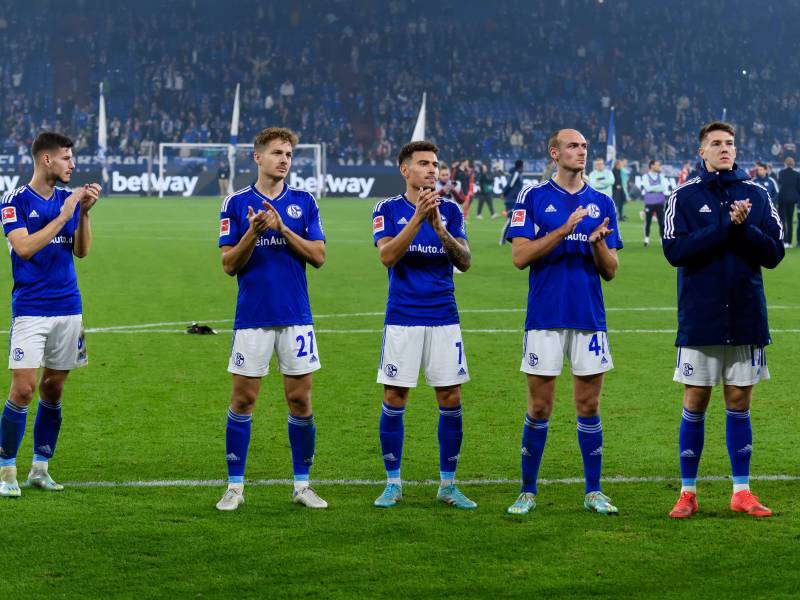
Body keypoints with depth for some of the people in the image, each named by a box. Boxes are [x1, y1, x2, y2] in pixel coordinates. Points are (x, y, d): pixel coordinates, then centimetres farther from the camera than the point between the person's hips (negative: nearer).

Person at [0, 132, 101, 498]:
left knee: (53, 389, 8)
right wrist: (63, 215, -18)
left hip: (68, 308, 5)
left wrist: (84, 212, -6)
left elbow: (81, 251, 7)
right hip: (30, 309, -5)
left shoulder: (68, 199, 9)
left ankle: (40, 468, 17)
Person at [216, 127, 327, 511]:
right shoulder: (236, 203, 1)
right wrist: (253, 233, -19)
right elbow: (229, 264, -3)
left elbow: (318, 256, -2)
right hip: (252, 317, -1)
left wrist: (282, 228, -13)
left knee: (300, 399, 3)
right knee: (243, 399, 1)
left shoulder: (304, 202, 5)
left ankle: (302, 485, 13)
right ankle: (235, 485, 9)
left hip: (296, 317, 1)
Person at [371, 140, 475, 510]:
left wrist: (439, 228, -18)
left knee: (451, 401, 1)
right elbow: (387, 255, -15)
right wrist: (418, 217, -23)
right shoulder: (388, 209, 1)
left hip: (444, 319, 2)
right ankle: (393, 483, 12)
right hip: (402, 319, -2)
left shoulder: (450, 210, 7)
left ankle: (448, 484, 11)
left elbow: (464, 261, -3)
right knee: (394, 401, 0)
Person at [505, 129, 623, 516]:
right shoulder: (533, 197, 0)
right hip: (544, 318, -2)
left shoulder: (602, 203, 9)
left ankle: (594, 492, 13)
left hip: (590, 319, 3)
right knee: (539, 407, 1)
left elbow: (610, 271, 8)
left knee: (589, 405, 6)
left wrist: (598, 243, -13)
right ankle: (527, 491, 10)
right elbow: (520, 256, -9)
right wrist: (564, 230, -17)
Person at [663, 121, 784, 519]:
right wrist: (726, 226, -17)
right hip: (699, 319, -2)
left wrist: (744, 228, -16)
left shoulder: (757, 195, 5)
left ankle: (741, 492, 13)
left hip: (746, 318, 2)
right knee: (694, 406, 3)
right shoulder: (684, 197, 0)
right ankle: (688, 493, 11)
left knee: (739, 405, 7)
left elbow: (774, 253, 0)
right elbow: (675, 250, -13)